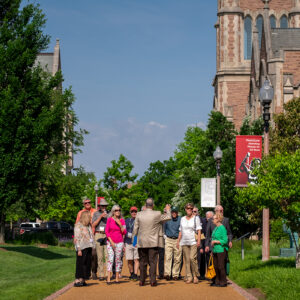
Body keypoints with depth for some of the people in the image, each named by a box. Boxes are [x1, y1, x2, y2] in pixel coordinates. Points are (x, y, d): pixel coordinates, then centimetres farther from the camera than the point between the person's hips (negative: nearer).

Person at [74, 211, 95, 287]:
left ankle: (82, 280, 10)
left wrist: (92, 247, 13)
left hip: (88, 247, 8)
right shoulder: (78, 226, -8)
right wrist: (79, 249, -17)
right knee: (80, 264, -7)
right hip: (82, 248, -8)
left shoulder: (88, 226, 16)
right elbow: (77, 238, -12)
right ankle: (77, 281, -6)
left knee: (87, 263, 5)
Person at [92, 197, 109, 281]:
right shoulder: (96, 214, 11)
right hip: (98, 235, -1)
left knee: (108, 255, -8)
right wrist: (100, 217, -7)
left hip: (107, 235, 1)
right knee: (100, 256, -2)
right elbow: (93, 225, -1)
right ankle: (101, 275, 0)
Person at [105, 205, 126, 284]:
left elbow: (124, 232, 2)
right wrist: (111, 241, -9)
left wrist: (120, 224, -11)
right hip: (110, 242, -2)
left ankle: (117, 278, 8)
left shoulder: (122, 220, 6)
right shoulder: (109, 219, 1)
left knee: (118, 260, 3)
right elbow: (106, 231, -1)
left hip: (119, 242, 2)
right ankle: (108, 279, -14)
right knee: (110, 259, -10)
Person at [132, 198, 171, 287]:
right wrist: (168, 210, 27)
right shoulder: (157, 214, -7)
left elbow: (135, 228, 3)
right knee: (153, 262, 1)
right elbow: (168, 217, 8)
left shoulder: (139, 214, -1)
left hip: (142, 243, 2)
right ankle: (153, 281, -1)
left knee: (142, 262, 9)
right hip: (153, 243, -2)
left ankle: (142, 281, 12)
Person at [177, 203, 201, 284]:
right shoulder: (182, 219, 15)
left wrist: (198, 241, -11)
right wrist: (178, 241, 12)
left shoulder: (196, 218, 4)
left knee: (192, 258, -16)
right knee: (187, 260, 2)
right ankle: (189, 277, 4)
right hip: (184, 242, 4)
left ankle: (195, 275, -4)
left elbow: (199, 230, -1)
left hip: (193, 242, -4)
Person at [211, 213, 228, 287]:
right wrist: (212, 243, 10)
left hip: (221, 250, -9)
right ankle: (217, 281, 20)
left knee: (221, 266, -5)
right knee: (216, 267, 12)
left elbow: (225, 240, -17)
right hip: (215, 250, 9)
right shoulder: (216, 228, 14)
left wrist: (215, 241, -15)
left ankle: (223, 282, 2)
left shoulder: (222, 228, -13)